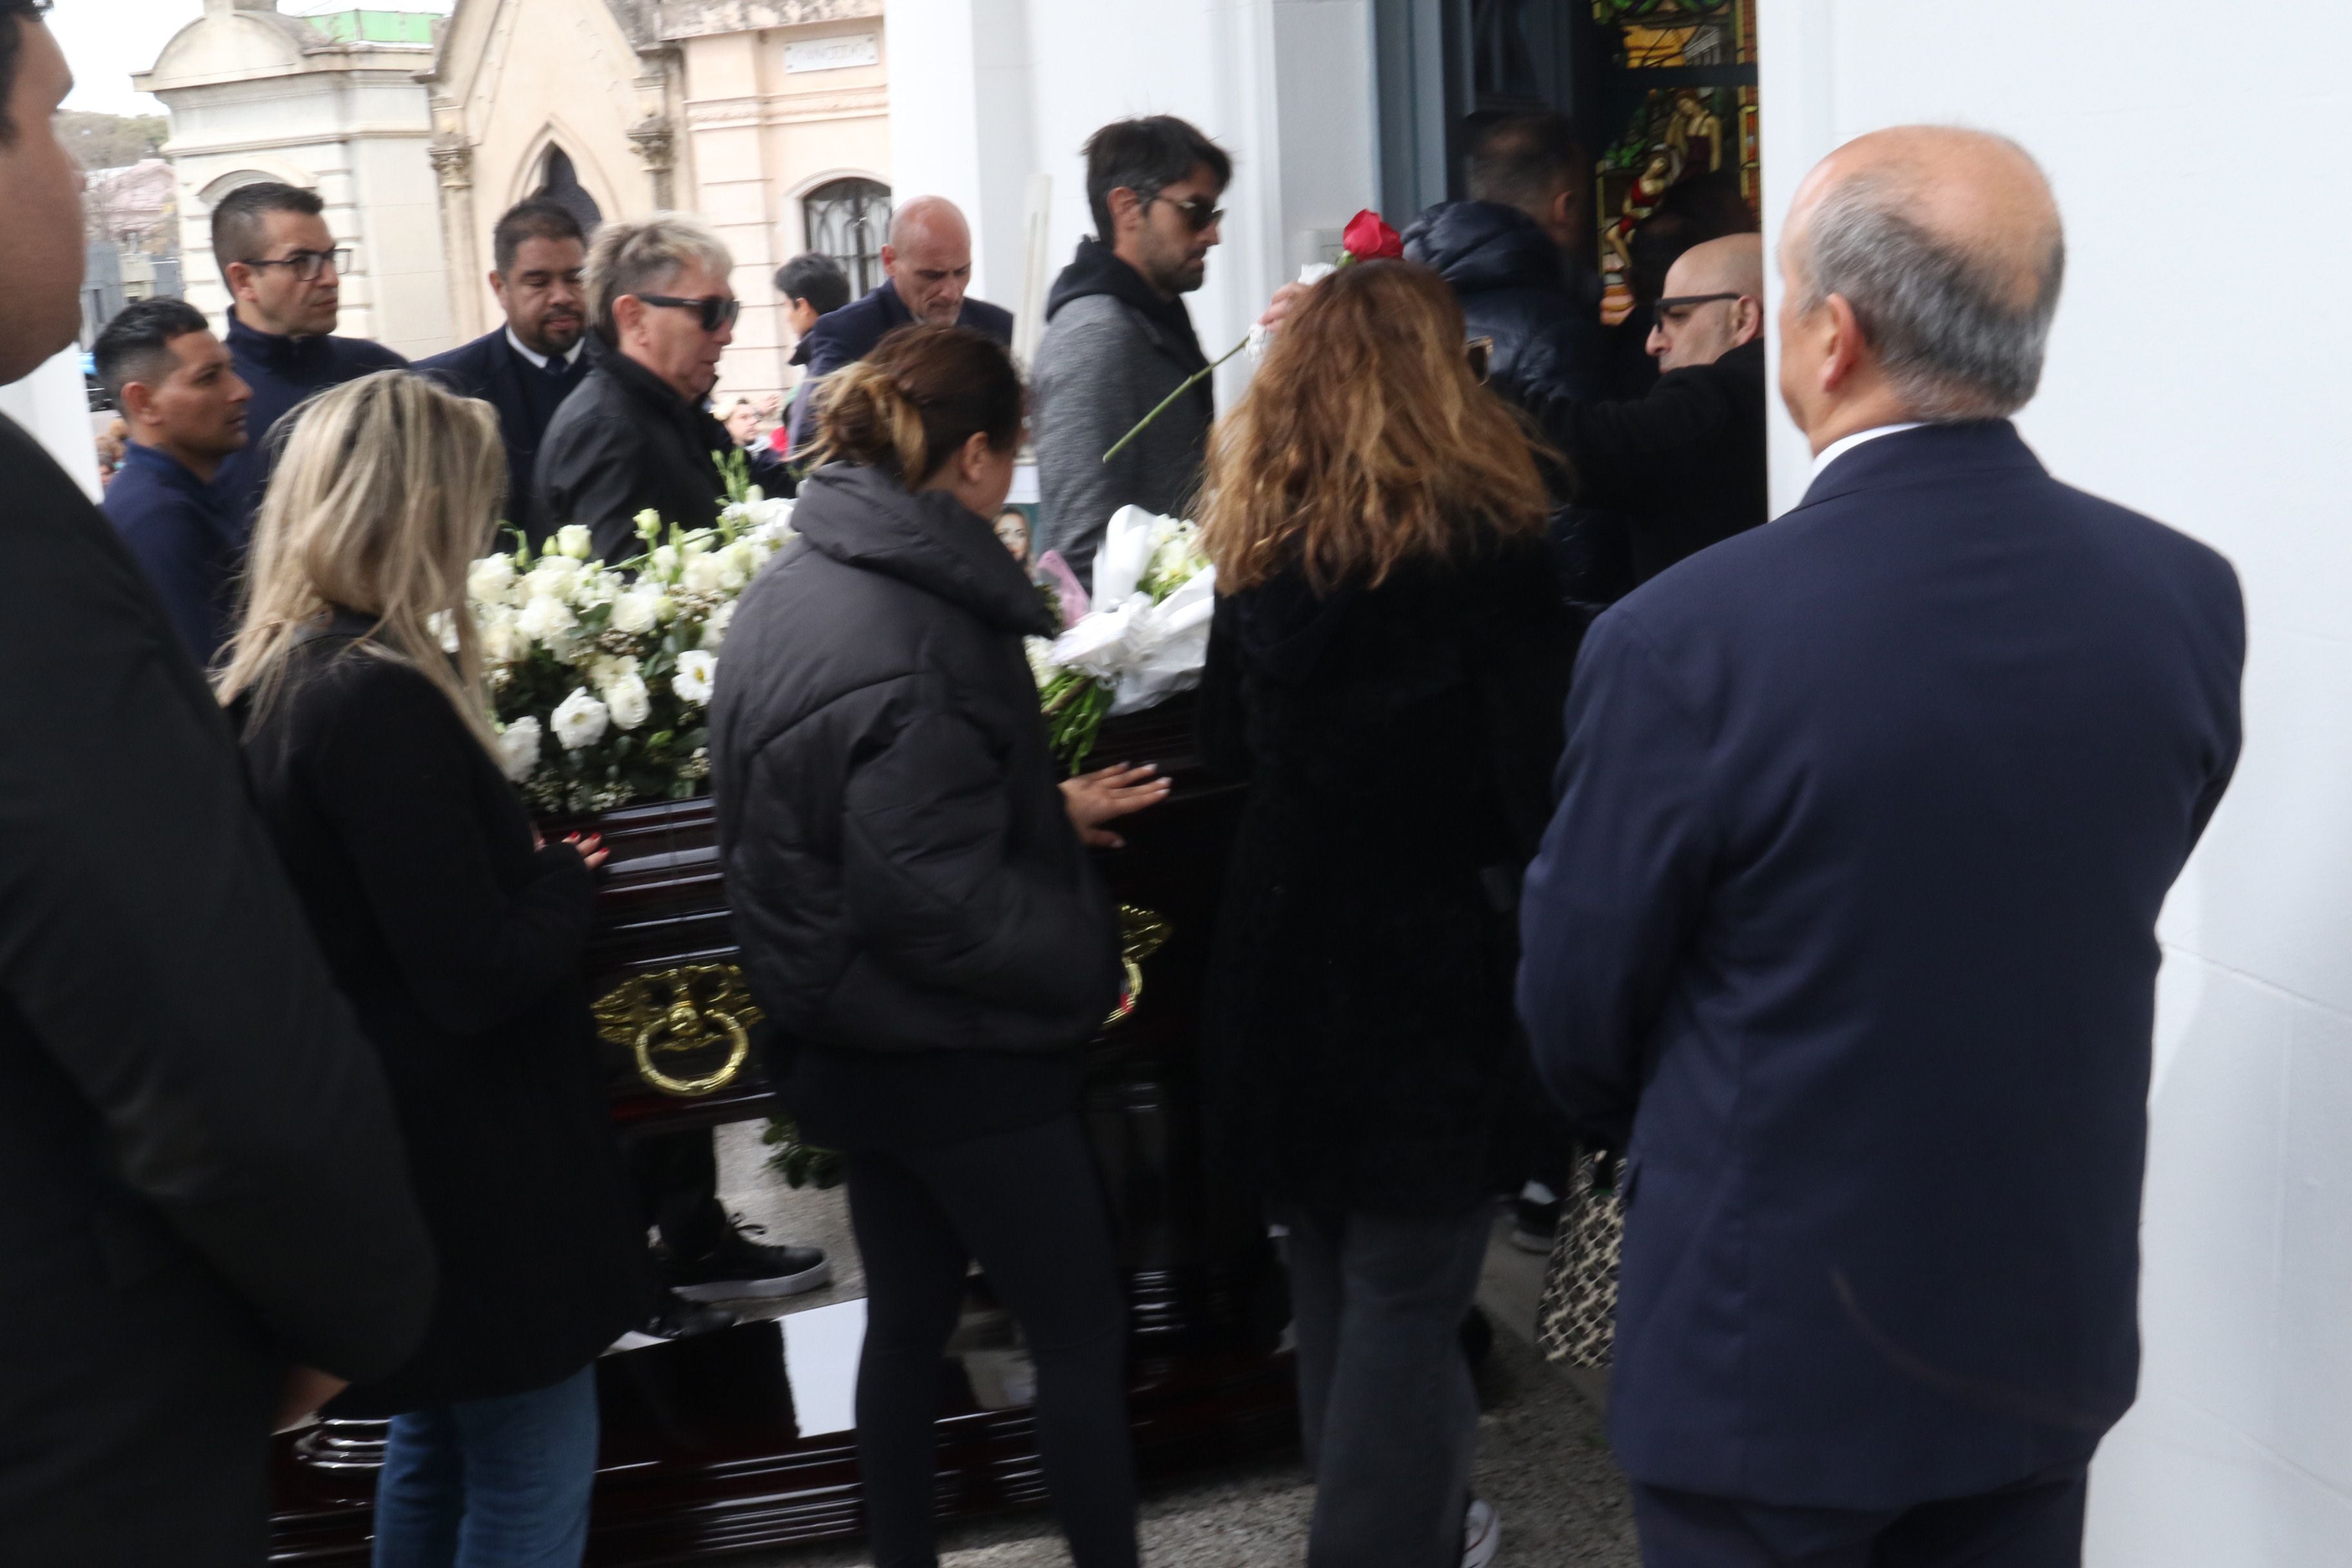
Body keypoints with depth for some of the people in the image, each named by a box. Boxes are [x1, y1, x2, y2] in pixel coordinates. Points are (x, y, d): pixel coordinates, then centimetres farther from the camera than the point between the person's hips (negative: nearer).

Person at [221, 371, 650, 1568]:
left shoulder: (273, 681, 4)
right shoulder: (382, 699, -25)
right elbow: (480, 977, -25)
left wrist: (525, 867, 2)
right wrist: (568, 879, -8)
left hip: (399, 1150, 10)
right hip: (474, 1168, -10)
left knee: (436, 1443, 24)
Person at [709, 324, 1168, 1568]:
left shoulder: (788, 590, 4)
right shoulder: (916, 637, -25)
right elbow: (937, 895, -28)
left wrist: (1042, 811, 15)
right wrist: (1084, 962, -13)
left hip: (849, 1036, 9)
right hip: (957, 1048, -9)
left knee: (909, 1314, 19)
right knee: (1081, 1329, 6)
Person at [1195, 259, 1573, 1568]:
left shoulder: (1259, 540, 2)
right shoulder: (1484, 539, -13)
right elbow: (1539, 771, -15)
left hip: (1285, 954, 6)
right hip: (1438, 960, -6)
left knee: (1332, 1272, 19)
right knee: (1410, 1287, 3)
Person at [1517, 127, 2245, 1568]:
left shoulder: (1685, 642, -24)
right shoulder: (2187, 599, -9)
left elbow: (1580, 1022, -10)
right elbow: (2097, 924, 4)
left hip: (1769, 1354, -4)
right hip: (2051, 1339, 4)